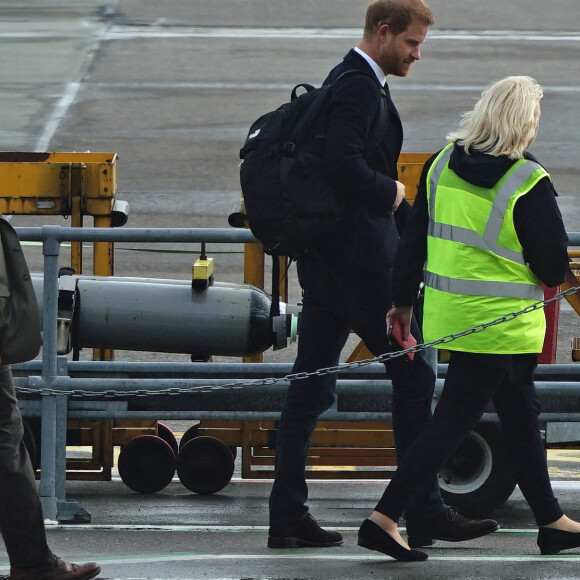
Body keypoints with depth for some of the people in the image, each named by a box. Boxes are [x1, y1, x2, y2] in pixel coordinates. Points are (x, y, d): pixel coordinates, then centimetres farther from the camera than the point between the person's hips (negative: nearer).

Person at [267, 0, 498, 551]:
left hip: (322, 258, 10)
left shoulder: (349, 82, 19)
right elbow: (344, 164, -29)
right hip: (355, 256, -10)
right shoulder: (359, 88, -15)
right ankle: (424, 512, 2)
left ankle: (287, 516, 8)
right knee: (412, 372, -2)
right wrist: (390, 193, -11)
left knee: (311, 385, 8)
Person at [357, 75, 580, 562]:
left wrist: (403, 301, 15)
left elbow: (413, 240, 6)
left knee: (520, 413, 19)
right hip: (500, 322, -7)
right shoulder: (529, 183, -18)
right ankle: (385, 518, -6)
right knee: (453, 422, -2)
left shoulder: (442, 166, 0)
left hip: (449, 313, 7)